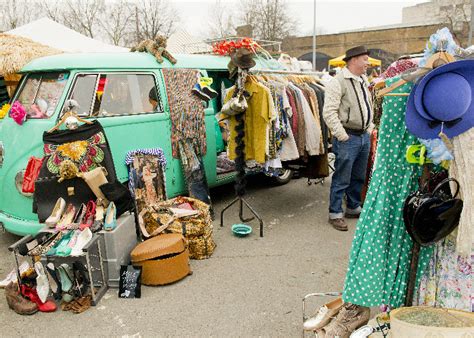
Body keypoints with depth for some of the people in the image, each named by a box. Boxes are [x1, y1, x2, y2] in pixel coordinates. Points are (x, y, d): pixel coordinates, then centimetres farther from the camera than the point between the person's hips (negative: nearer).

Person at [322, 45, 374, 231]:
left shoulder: (363, 80, 15)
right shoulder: (338, 82, -13)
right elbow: (329, 112, -19)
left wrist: (370, 128, 16)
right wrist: (342, 135, -18)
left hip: (364, 136, 8)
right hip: (348, 138, -8)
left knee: (359, 177, 17)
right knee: (341, 179, -1)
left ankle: (353, 208, 32)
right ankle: (335, 214, 11)